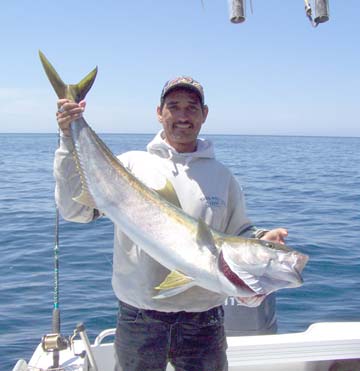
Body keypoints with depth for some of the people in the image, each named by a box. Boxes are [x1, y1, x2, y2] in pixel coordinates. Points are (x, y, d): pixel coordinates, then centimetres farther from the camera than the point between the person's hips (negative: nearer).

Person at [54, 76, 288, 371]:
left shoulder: (221, 175, 7)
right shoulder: (132, 165, -1)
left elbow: (238, 233, 12)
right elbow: (76, 208, -7)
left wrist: (261, 239, -9)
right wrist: (70, 140, -14)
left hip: (204, 318, 2)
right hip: (138, 315, -1)